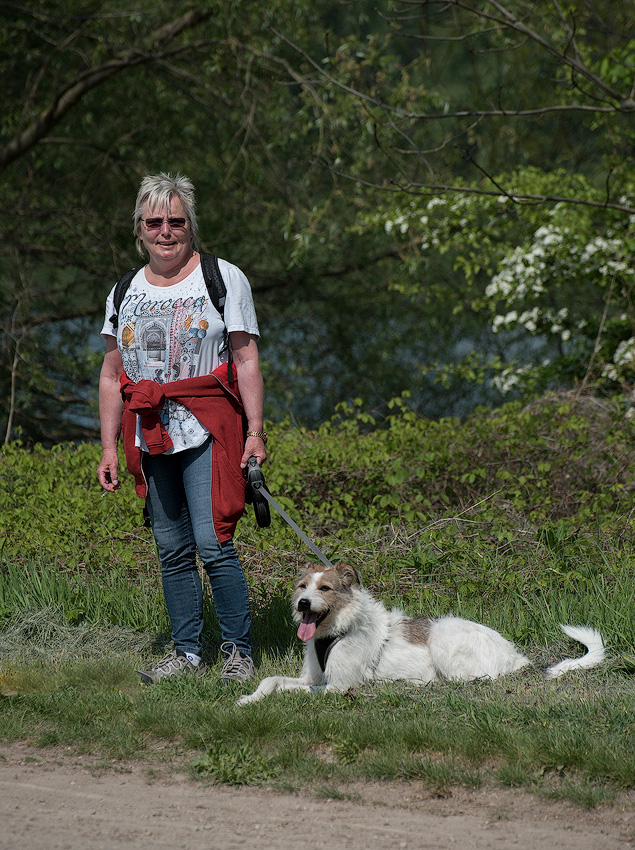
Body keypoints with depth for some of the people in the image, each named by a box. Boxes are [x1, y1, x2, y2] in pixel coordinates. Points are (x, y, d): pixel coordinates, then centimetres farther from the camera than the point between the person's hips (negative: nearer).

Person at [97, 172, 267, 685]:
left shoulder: (224, 278, 2)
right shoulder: (126, 292, 15)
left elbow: (247, 360, -2)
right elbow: (112, 375, 17)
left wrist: (255, 432, -9)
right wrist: (109, 447, 10)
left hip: (206, 431, -5)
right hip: (150, 438, 5)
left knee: (213, 544, -13)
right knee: (172, 549, 7)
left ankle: (239, 652, -4)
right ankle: (188, 651, 15)